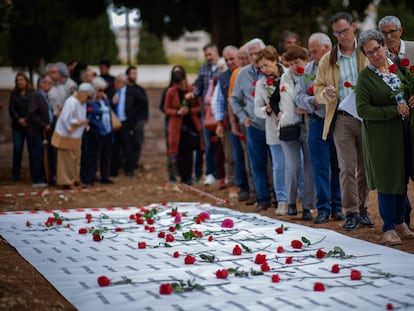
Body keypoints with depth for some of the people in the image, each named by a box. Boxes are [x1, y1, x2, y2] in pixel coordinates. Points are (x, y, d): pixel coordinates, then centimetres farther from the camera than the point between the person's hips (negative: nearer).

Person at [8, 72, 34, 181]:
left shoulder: (32, 94, 0)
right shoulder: (14, 94, 10)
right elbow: (11, 109, 5)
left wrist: (26, 120, -15)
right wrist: (19, 119, -10)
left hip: (30, 125, -2)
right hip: (17, 127, 2)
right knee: (17, 149, -3)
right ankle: (16, 174, 2)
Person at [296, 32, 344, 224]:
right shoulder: (308, 70, 9)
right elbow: (299, 96, 6)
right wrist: (313, 101, -11)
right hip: (318, 122, 3)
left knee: (338, 166, 5)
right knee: (320, 167, 2)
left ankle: (337, 206, 17)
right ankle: (323, 207, 9)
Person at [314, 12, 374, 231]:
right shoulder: (327, 60, 11)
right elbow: (318, 91, 11)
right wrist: (326, 93, -12)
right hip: (342, 118, 0)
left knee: (365, 167, 6)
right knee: (347, 167, -5)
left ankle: (362, 209, 17)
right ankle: (351, 212, -1)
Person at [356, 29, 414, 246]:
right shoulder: (365, 77, -10)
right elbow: (363, 109, -15)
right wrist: (394, 110, -18)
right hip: (382, 137, -5)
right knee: (387, 180, -2)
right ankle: (389, 228, 9)